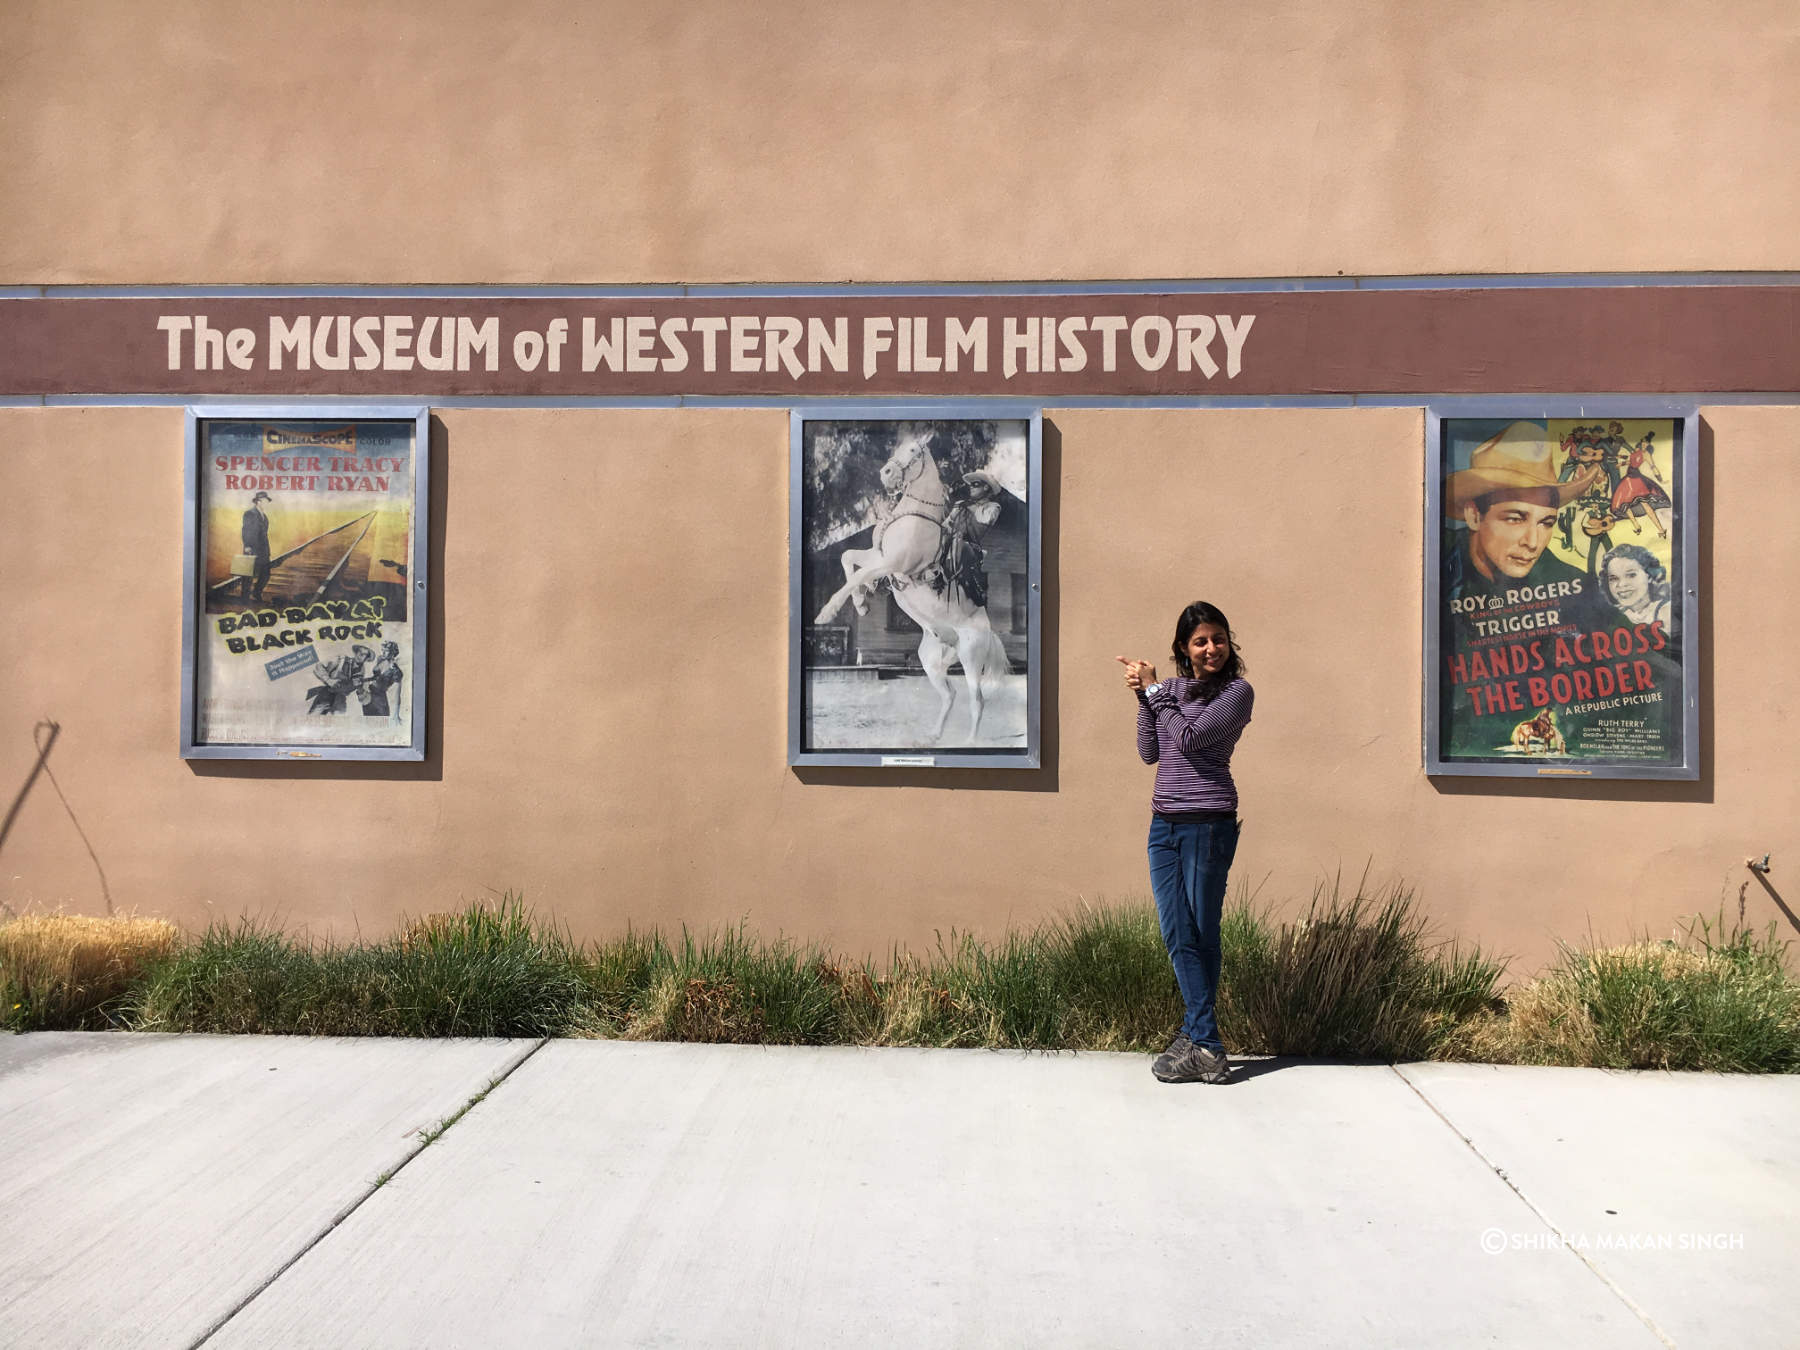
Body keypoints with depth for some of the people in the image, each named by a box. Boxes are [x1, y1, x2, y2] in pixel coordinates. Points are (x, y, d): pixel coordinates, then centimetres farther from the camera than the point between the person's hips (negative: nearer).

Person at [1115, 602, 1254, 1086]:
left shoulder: (1236, 691, -4)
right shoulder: (1172, 688, 14)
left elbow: (1189, 738, -14)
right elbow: (1150, 753, 11)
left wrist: (1155, 690, -5)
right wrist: (1144, 697, 2)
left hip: (1208, 823, -6)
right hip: (1164, 824, 6)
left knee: (1201, 934, 1)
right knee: (1177, 936, 3)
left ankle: (1198, 1040, 10)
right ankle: (1204, 1045, 9)